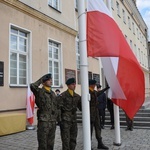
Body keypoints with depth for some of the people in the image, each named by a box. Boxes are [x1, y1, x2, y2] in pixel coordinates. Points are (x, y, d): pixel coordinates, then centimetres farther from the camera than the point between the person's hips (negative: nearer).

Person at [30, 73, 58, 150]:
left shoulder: (52, 93, 13)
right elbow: (32, 86, -30)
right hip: (43, 121, -6)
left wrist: (55, 119, 15)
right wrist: (41, 80, -15)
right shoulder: (39, 91, -7)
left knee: (50, 144, 14)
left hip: (53, 121, 6)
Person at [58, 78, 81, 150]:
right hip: (65, 120, -6)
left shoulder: (77, 96, 10)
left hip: (74, 120, 6)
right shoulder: (63, 95, -7)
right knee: (66, 140, -3)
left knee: (73, 140, 12)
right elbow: (59, 107, -10)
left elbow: (81, 107, 11)